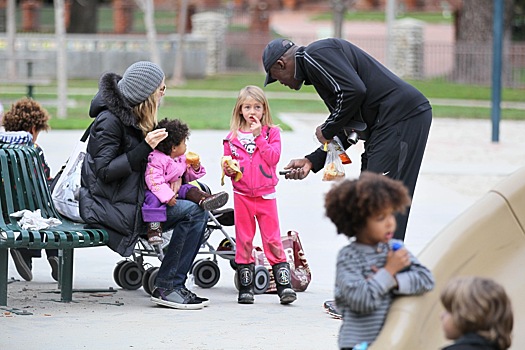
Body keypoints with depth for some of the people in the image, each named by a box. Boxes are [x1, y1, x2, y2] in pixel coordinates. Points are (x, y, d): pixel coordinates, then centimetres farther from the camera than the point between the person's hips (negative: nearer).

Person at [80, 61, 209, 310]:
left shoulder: (136, 118, 12)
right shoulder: (109, 120, -15)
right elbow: (104, 170, -21)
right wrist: (145, 147, -24)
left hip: (132, 199, 9)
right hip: (109, 206, -9)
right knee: (192, 212, -18)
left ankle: (173, 286, -3)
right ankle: (166, 287, -13)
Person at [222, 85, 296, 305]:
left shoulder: (272, 132, 3)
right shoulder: (232, 137, 7)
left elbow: (273, 157, -11)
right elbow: (227, 163, 12)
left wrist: (258, 135, -12)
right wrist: (228, 169, -11)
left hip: (266, 195, -2)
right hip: (242, 195, 2)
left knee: (273, 239, -3)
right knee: (243, 241, 5)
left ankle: (284, 285, -2)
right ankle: (245, 288, 10)